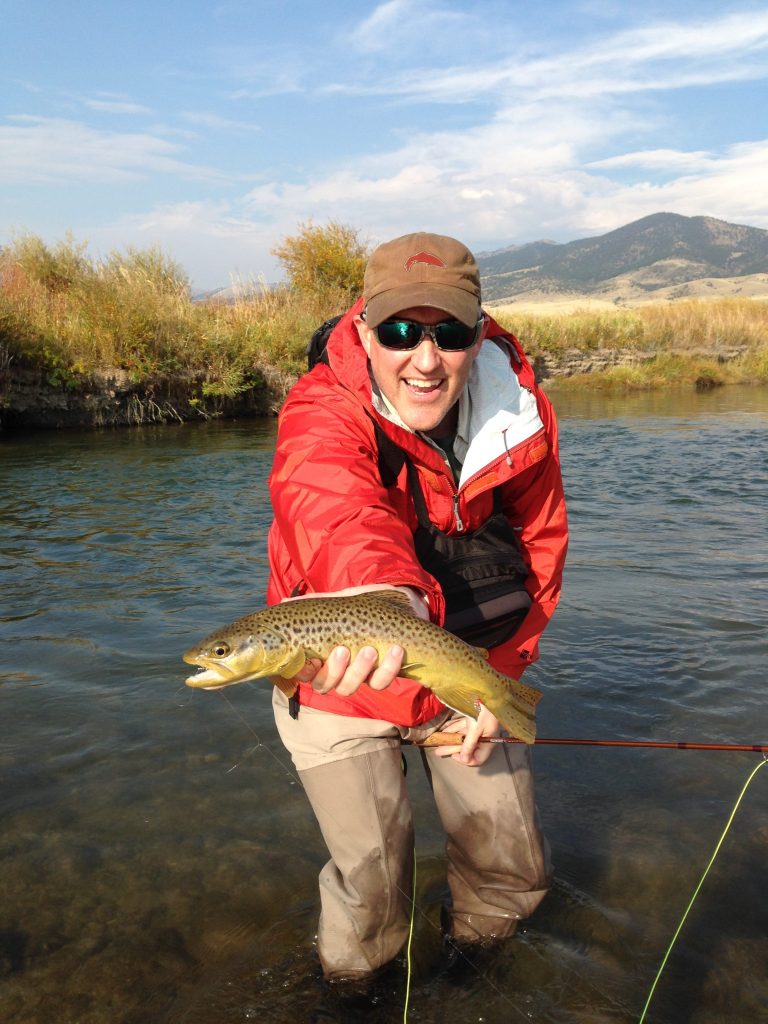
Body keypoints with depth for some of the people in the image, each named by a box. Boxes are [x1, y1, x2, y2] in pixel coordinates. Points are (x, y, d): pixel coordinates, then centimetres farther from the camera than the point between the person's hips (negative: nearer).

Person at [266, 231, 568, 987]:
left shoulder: (521, 412, -14)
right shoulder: (323, 413, -27)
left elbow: (539, 545, -3)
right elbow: (333, 506, -50)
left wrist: (496, 677, -11)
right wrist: (385, 592, -73)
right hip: (340, 677, -3)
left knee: (514, 871, 13)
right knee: (371, 885, 0)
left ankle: (476, 963, 49)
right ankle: (356, 989, 36)